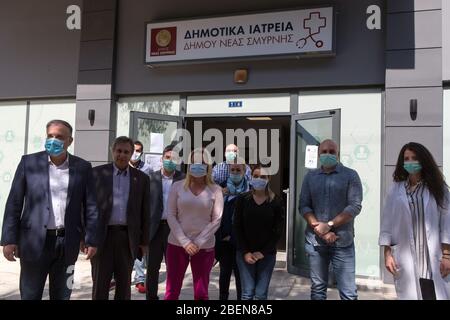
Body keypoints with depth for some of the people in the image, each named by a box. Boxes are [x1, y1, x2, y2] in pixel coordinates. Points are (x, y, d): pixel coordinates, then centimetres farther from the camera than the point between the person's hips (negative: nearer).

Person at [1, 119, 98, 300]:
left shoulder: (82, 167, 2)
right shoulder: (29, 162, 0)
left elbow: (90, 205, 3)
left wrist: (91, 239, -1)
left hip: (68, 242, 1)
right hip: (35, 241, -1)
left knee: (62, 296, 13)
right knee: (30, 295, 9)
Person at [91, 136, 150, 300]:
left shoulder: (141, 178, 5)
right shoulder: (98, 173, 2)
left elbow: (145, 212, 7)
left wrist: (144, 241, 5)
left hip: (127, 237, 1)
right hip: (102, 236, -1)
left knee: (124, 284, 10)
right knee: (100, 283, 6)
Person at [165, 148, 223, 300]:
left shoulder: (215, 190, -2)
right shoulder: (177, 186, 0)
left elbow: (216, 220, -3)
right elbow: (171, 216, -2)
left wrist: (198, 242, -11)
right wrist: (185, 241, -11)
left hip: (204, 247, 0)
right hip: (177, 244, 1)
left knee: (201, 293, 7)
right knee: (171, 292, 7)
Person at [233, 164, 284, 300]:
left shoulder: (276, 202, -3)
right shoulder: (242, 199, -2)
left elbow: (278, 231, -3)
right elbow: (237, 227, -1)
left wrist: (263, 252, -8)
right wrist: (245, 252, -8)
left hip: (267, 254, 0)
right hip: (245, 253, 0)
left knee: (261, 294, 3)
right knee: (247, 293, 1)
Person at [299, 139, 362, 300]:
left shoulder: (350, 175, 1)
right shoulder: (310, 176, 9)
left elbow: (355, 206, -8)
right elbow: (303, 206, 3)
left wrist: (329, 225, -15)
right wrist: (320, 229, -10)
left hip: (342, 241, -2)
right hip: (315, 240, 3)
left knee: (348, 292, -1)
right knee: (317, 288, 13)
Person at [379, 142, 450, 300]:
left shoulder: (437, 188, 5)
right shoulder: (395, 190, 5)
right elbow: (387, 223, 5)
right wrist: (387, 254, 1)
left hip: (433, 258, 0)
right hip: (405, 257, 1)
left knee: (436, 294, -2)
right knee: (410, 295, 4)